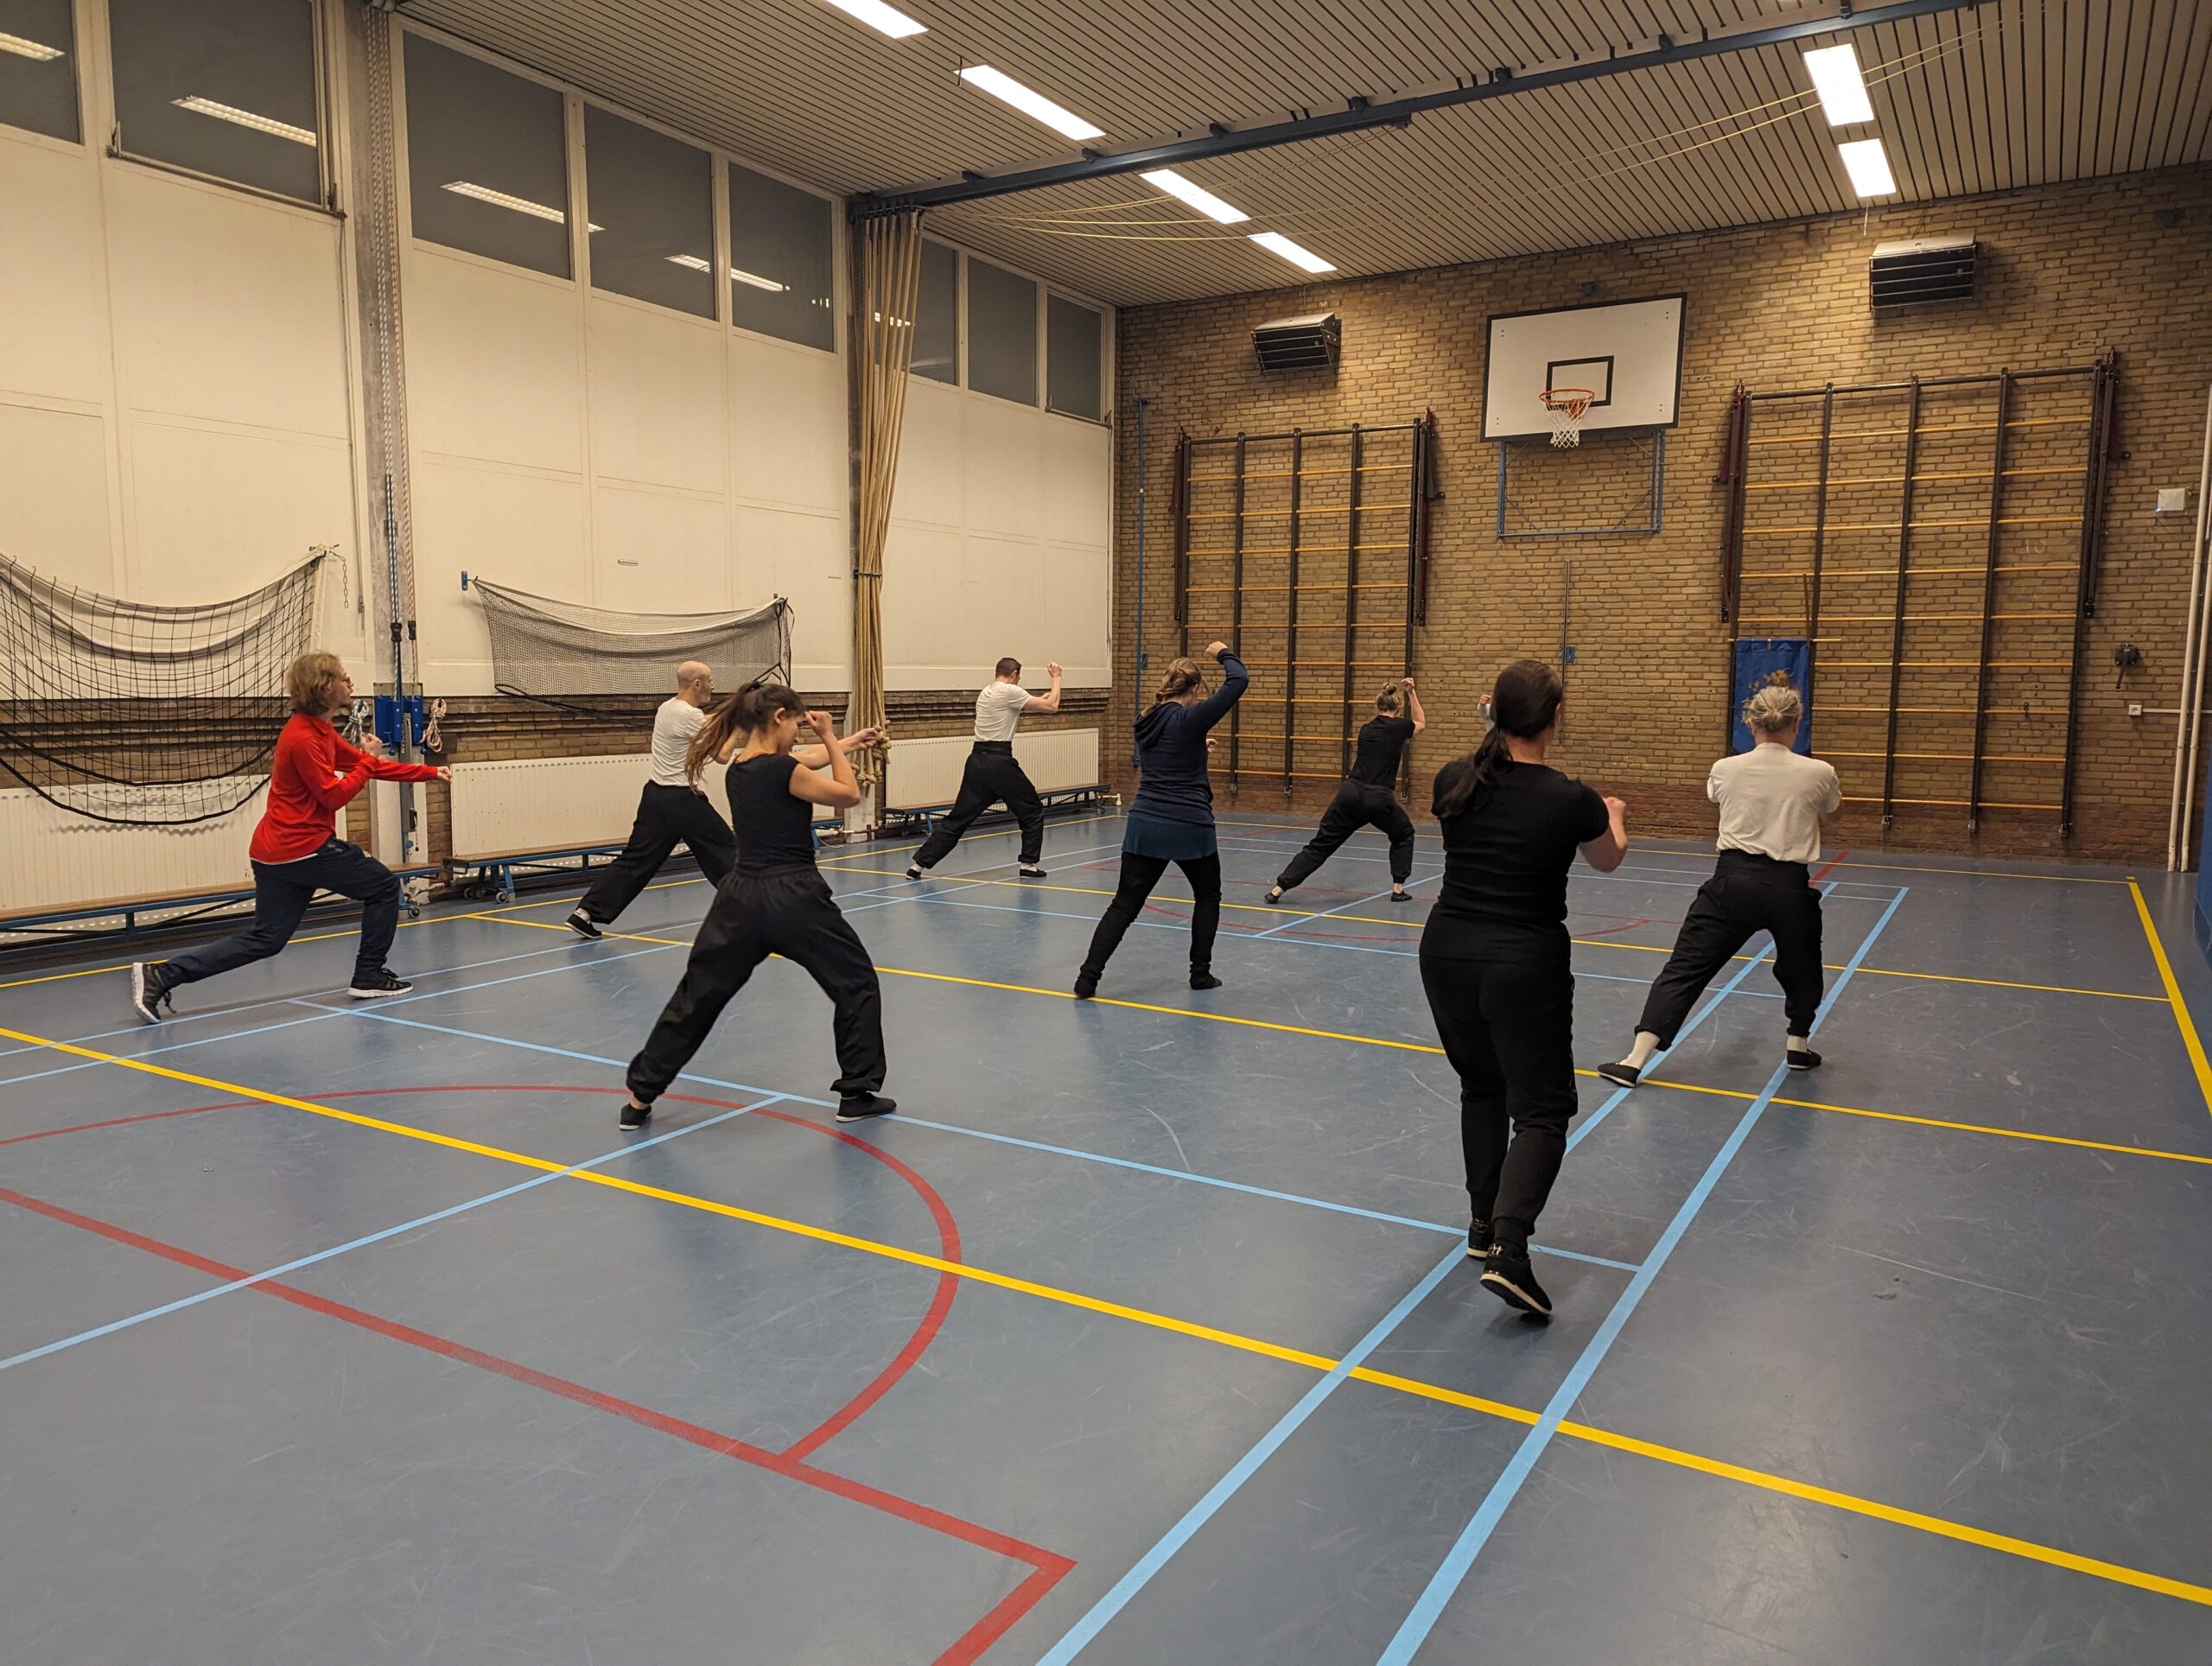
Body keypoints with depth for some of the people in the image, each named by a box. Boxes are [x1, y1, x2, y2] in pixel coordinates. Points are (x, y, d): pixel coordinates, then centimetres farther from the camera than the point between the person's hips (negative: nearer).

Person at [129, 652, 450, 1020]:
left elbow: (363, 762, 20)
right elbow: (334, 795, -17)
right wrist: (369, 761, -6)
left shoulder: (318, 731, 14)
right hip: (303, 848, -9)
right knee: (382, 886, 5)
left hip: (275, 851, 9)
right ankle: (369, 976, 11)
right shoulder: (303, 738, -17)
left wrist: (430, 772, 17)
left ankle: (160, 975, 6)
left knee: (265, 939, 10)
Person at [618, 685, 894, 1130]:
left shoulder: (739, 770, 8)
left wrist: (841, 743, 34)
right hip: (794, 898, -7)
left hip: (741, 898, 7)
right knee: (856, 984, 11)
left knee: (698, 995, 15)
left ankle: (640, 1098, 18)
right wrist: (829, 738, 2)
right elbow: (849, 794, -5)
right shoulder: (782, 770, -15)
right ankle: (857, 1094, 13)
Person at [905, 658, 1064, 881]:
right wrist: (1056, 678, 9)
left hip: (977, 761, 7)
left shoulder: (986, 692, 17)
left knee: (959, 817, 8)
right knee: (1033, 811, 11)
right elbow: (1052, 706, -5)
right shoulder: (1010, 691, -7)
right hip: (999, 762, -7)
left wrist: (1039, 699, 38)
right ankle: (1029, 864, 11)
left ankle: (919, 863, 3)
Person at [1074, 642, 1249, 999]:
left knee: (1124, 904, 6)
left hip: (1144, 825, 5)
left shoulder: (1147, 722, 8)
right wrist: (1224, 653, 6)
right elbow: (1239, 681, -11)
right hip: (1189, 827, -4)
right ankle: (1200, 973, 22)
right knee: (1208, 896, 20)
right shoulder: (1190, 719, -10)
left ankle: (1088, 977, -4)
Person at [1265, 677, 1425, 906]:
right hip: (1379, 799, -4)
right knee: (1403, 835, 25)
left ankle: (1279, 888, -4)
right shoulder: (1398, 727, 2)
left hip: (1350, 793, 4)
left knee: (1321, 844, 4)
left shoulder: (1366, 728, 15)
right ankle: (1398, 889, 20)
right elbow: (1421, 723, 24)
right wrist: (1412, 693, 26)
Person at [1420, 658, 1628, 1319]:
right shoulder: (1571, 800, -11)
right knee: (1541, 1107, 5)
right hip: (1525, 967, -4)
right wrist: (1615, 817, 35)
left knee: (1481, 1088, 22)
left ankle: (1483, 1224, 30)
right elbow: (1609, 861, 12)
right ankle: (1508, 1248, -12)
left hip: (1447, 954, 4)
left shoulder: (1453, 782, -3)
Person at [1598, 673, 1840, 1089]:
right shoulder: (1818, 773, -2)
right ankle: (1798, 1046, 41)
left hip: (1733, 880, 0)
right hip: (1788, 886, 0)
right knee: (1801, 968, 29)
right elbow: (1831, 809, 21)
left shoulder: (1725, 769, 0)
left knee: (1685, 968, -1)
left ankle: (1635, 1060, -9)